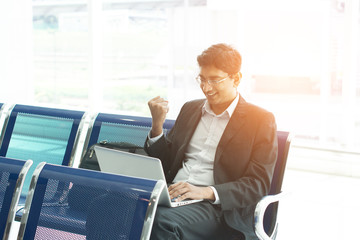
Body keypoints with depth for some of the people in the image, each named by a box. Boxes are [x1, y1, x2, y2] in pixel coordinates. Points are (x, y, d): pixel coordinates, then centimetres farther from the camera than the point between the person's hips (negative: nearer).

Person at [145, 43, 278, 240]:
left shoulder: (260, 120, 2)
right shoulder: (190, 109, 20)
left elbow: (259, 184, -6)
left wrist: (207, 192, -20)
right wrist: (157, 125, 3)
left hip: (219, 209, -5)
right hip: (173, 195, 5)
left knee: (164, 221, -35)